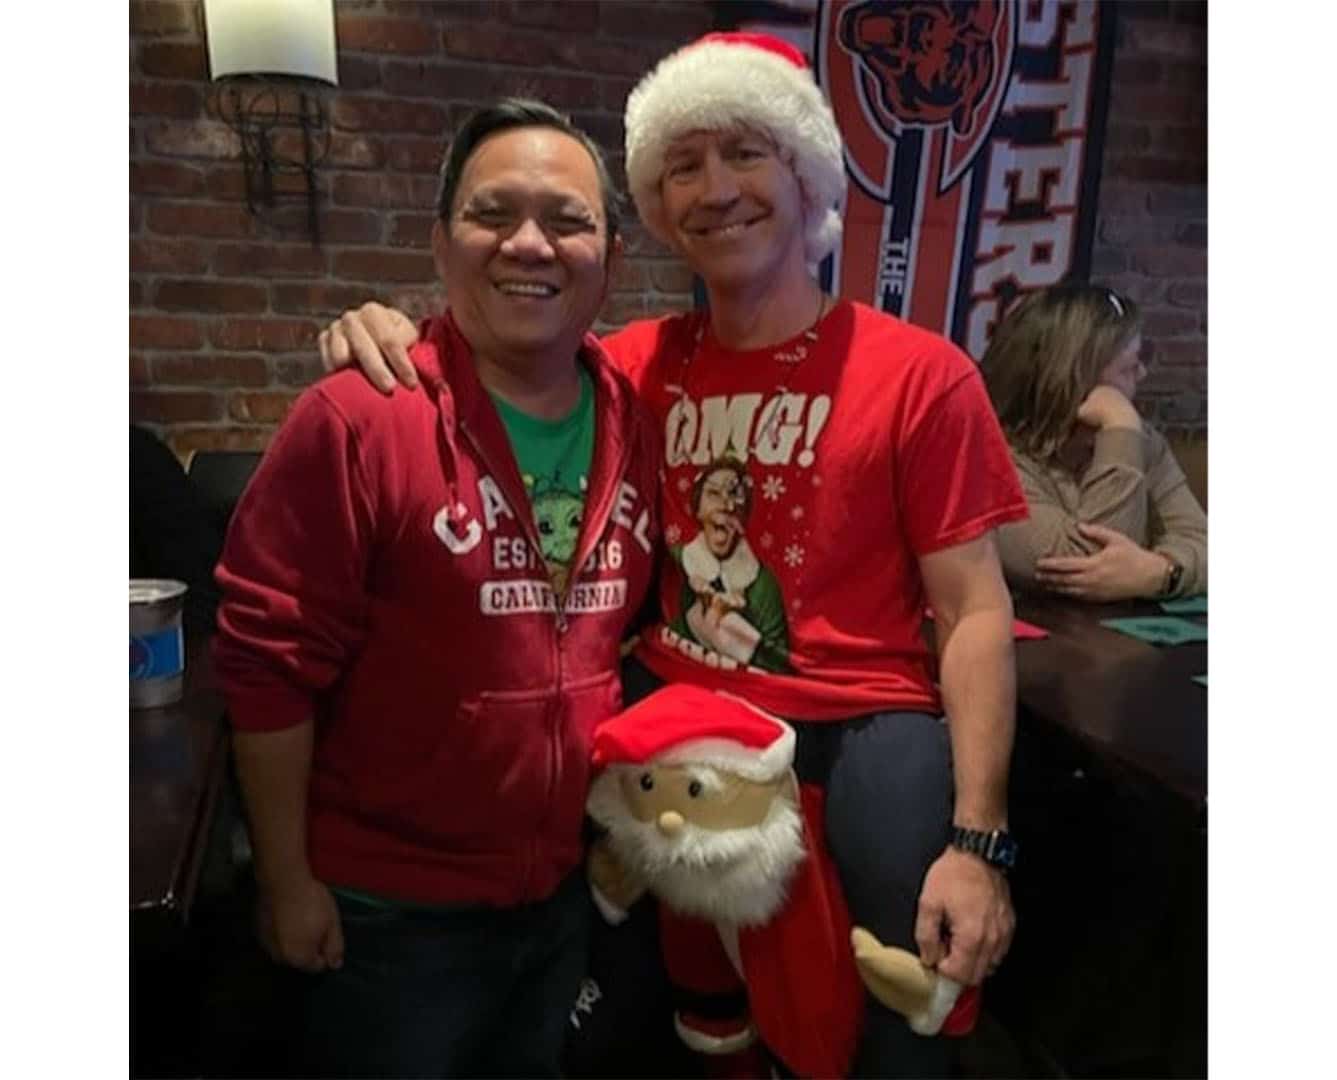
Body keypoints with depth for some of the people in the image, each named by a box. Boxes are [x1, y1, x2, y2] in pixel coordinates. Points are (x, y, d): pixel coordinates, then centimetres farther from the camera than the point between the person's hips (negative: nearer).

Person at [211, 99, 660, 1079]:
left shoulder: (636, 422, -3)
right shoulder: (357, 419, -20)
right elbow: (269, 662, -16)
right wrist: (287, 880, -11)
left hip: (574, 886, 6)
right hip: (393, 906, -5)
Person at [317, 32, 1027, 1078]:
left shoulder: (921, 373, -4)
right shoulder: (640, 364, 5)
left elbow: (975, 614, -6)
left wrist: (977, 839, -13)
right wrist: (393, 339, -9)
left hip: (862, 722, -2)